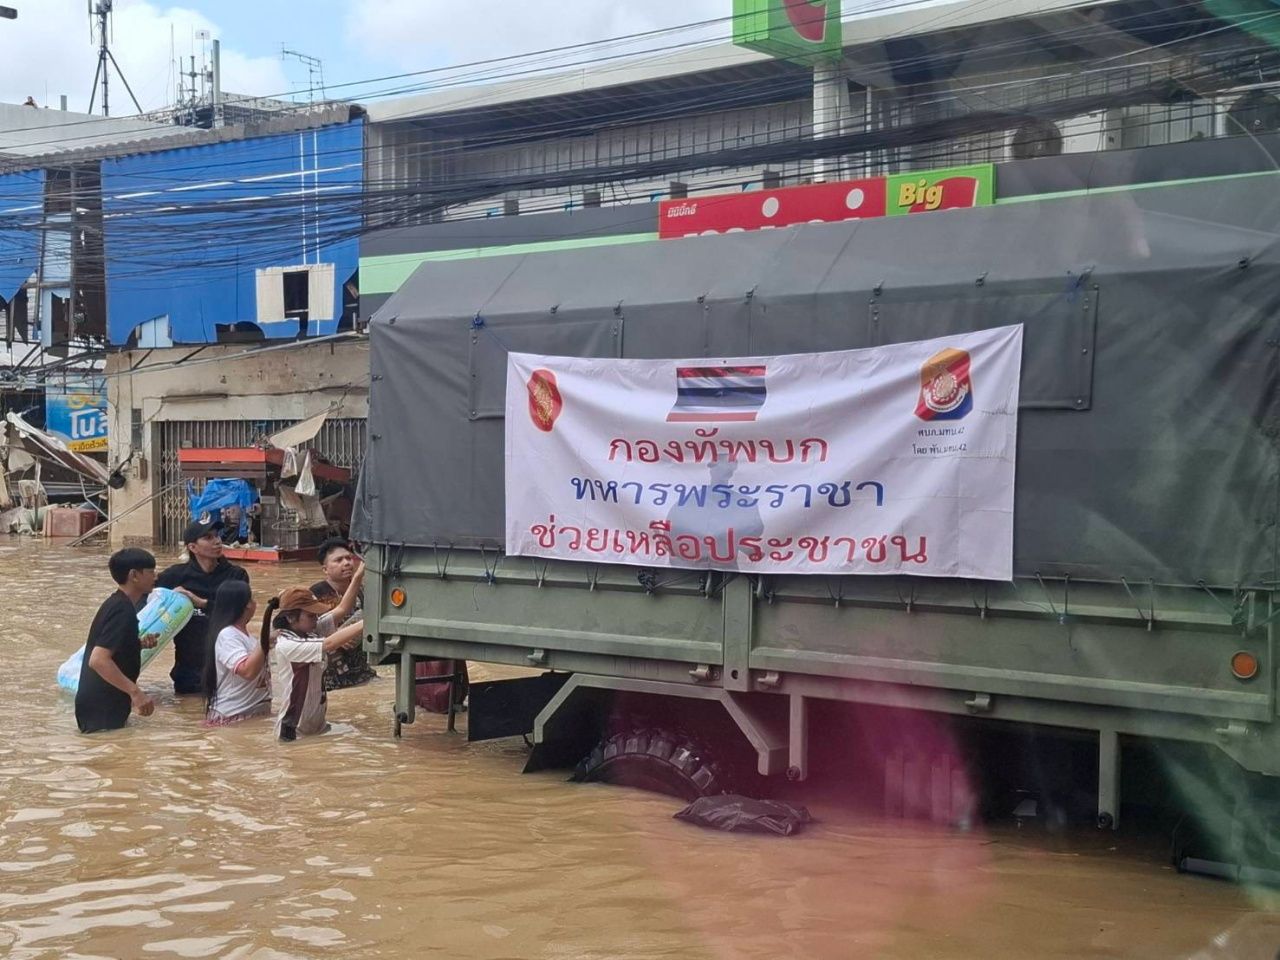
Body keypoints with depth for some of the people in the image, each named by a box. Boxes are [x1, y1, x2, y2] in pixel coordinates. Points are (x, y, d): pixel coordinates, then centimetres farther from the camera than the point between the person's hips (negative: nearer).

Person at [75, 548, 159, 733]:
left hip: (104, 705, 10)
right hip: (102, 709, -10)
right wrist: (135, 692, -28)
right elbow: (98, 660, -29)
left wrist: (139, 644, 8)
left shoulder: (117, 604, 11)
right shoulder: (123, 610, -19)